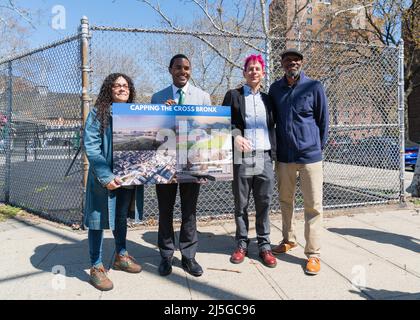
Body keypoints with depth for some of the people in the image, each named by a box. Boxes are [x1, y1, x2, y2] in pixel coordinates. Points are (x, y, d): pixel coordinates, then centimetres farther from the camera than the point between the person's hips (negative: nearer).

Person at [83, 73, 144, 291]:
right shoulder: (98, 113, -6)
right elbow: (90, 146, -13)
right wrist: (106, 176, -21)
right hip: (105, 177, -5)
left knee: (122, 217, 18)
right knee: (99, 220, 3)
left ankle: (121, 257, 35)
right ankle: (96, 267, 17)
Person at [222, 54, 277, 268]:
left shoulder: (267, 99, 16)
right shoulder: (233, 95, 6)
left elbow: (272, 127, 17)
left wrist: (274, 152, 6)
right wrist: (234, 136, -16)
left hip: (265, 158, 2)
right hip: (241, 158, -2)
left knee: (264, 204, 5)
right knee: (241, 204, 7)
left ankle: (264, 246, 18)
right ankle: (241, 244, 21)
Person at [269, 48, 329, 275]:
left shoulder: (314, 87, -3)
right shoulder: (275, 88, 5)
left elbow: (323, 120, 4)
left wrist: (318, 147, 8)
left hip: (310, 155, -3)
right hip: (284, 155, 3)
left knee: (313, 205, 0)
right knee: (285, 201, 15)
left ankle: (313, 253, 10)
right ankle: (288, 239, 33)